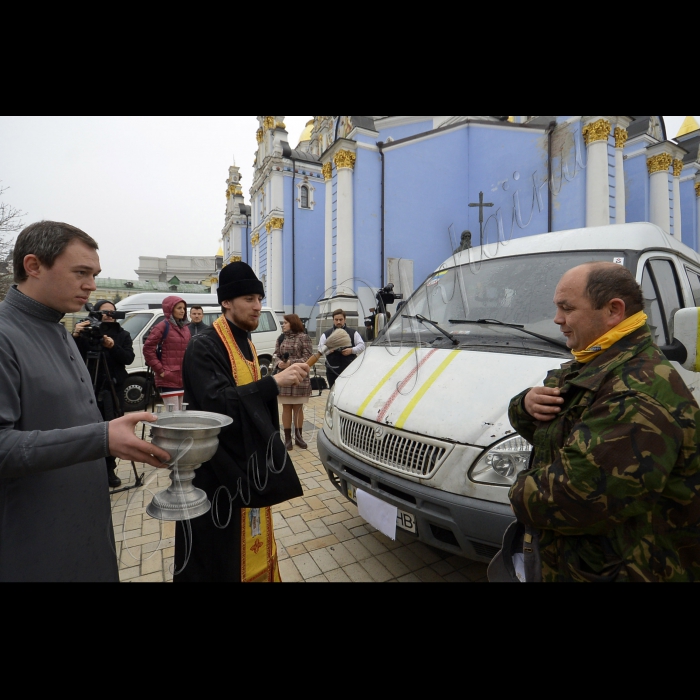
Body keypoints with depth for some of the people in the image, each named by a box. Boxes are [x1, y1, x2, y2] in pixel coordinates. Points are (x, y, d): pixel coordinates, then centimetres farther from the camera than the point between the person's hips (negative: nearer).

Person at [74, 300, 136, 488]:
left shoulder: (123, 334, 6)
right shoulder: (86, 333, 3)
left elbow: (129, 358, -5)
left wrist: (113, 347, -23)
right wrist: (75, 336, -23)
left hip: (114, 389, 1)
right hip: (91, 389, -1)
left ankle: (110, 470, 17)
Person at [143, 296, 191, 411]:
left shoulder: (185, 328, 14)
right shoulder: (163, 326, -6)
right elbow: (148, 349, -9)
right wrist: (160, 370, -12)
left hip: (184, 379, 7)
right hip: (168, 380, -7)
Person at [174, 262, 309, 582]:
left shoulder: (246, 344, 9)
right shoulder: (204, 347, -17)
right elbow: (216, 402, -30)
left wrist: (283, 380, 2)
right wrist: (273, 382, -32)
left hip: (249, 458, 8)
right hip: (218, 464, -8)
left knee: (249, 542, 21)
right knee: (218, 549, 7)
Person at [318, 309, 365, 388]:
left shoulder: (353, 333, 13)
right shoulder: (326, 335, 15)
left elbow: (361, 346, 6)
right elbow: (320, 347, 6)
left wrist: (352, 350, -12)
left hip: (349, 369, -1)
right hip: (332, 370, 1)